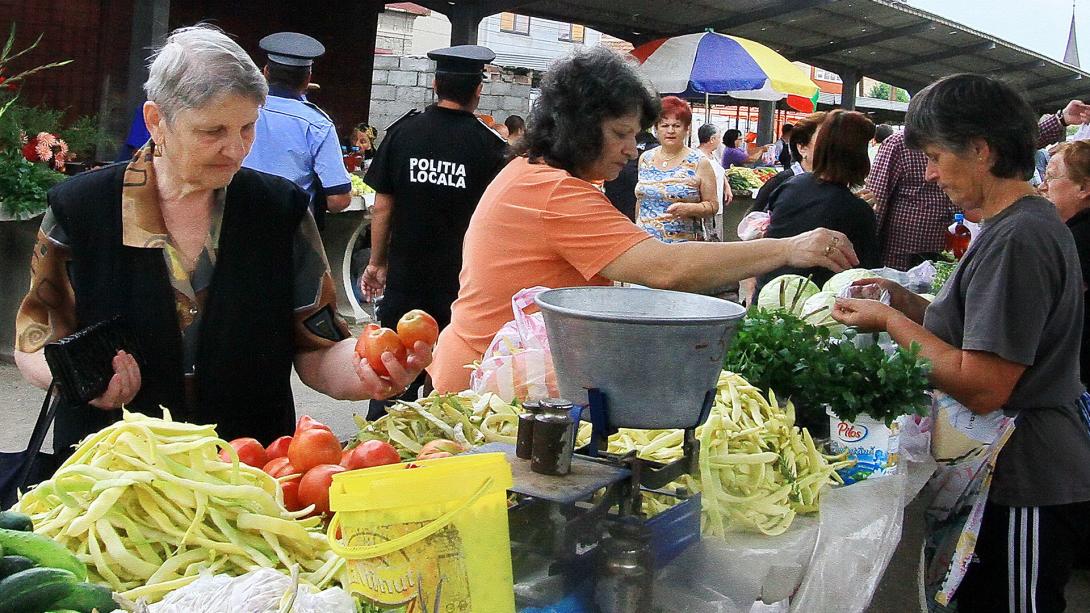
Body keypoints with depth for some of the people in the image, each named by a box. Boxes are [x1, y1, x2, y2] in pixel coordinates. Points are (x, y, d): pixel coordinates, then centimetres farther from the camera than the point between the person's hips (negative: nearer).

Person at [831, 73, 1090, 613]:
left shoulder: (1016, 238, -22)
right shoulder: (1031, 222, 11)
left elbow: (982, 389, -26)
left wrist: (890, 321, -16)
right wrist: (905, 301, 4)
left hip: (1025, 492, -10)